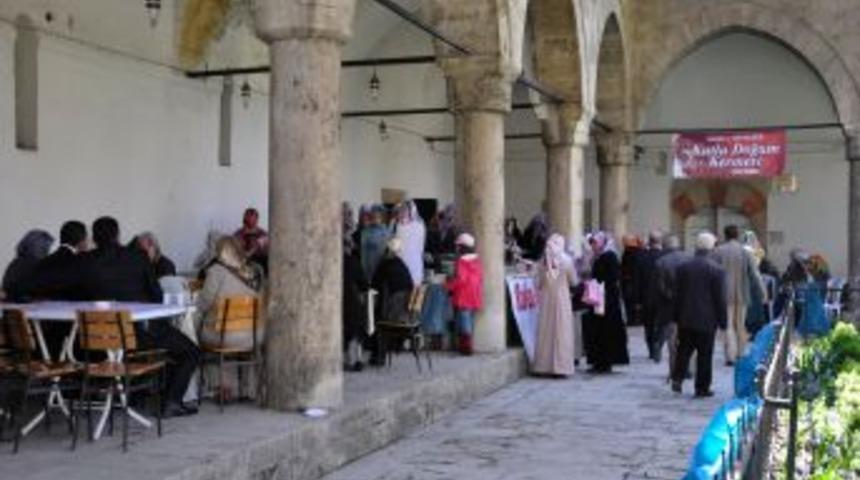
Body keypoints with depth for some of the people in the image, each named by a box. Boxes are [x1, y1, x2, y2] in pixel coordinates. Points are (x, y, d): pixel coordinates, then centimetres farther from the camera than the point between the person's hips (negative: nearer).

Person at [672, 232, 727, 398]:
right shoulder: (717, 270, -11)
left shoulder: (683, 267, 0)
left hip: (685, 318, 3)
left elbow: (677, 295, 5)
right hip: (707, 320, -3)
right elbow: (720, 298, -8)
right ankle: (702, 387, 8)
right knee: (705, 354, 4)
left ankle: (677, 379, 3)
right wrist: (722, 320, 0)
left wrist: (677, 316, 13)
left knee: (684, 350, 14)